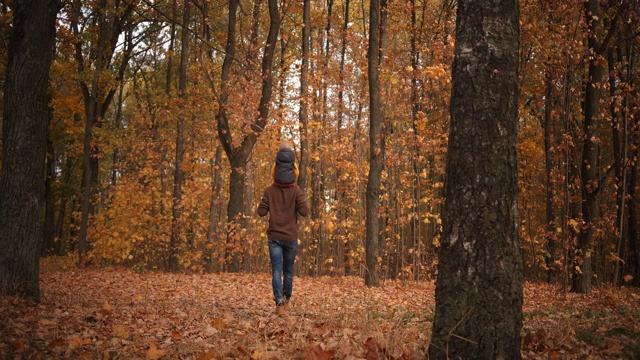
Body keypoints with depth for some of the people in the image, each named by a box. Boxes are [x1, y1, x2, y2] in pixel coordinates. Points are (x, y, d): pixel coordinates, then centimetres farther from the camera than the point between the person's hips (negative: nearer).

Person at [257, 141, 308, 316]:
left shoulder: (270, 191, -2)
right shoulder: (296, 190, -5)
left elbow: (261, 211, -3)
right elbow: (304, 211, -10)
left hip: (274, 236, 0)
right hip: (290, 237, 0)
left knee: (276, 271, -4)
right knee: (288, 271, 16)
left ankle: (279, 302, -21)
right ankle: (286, 300, 28)